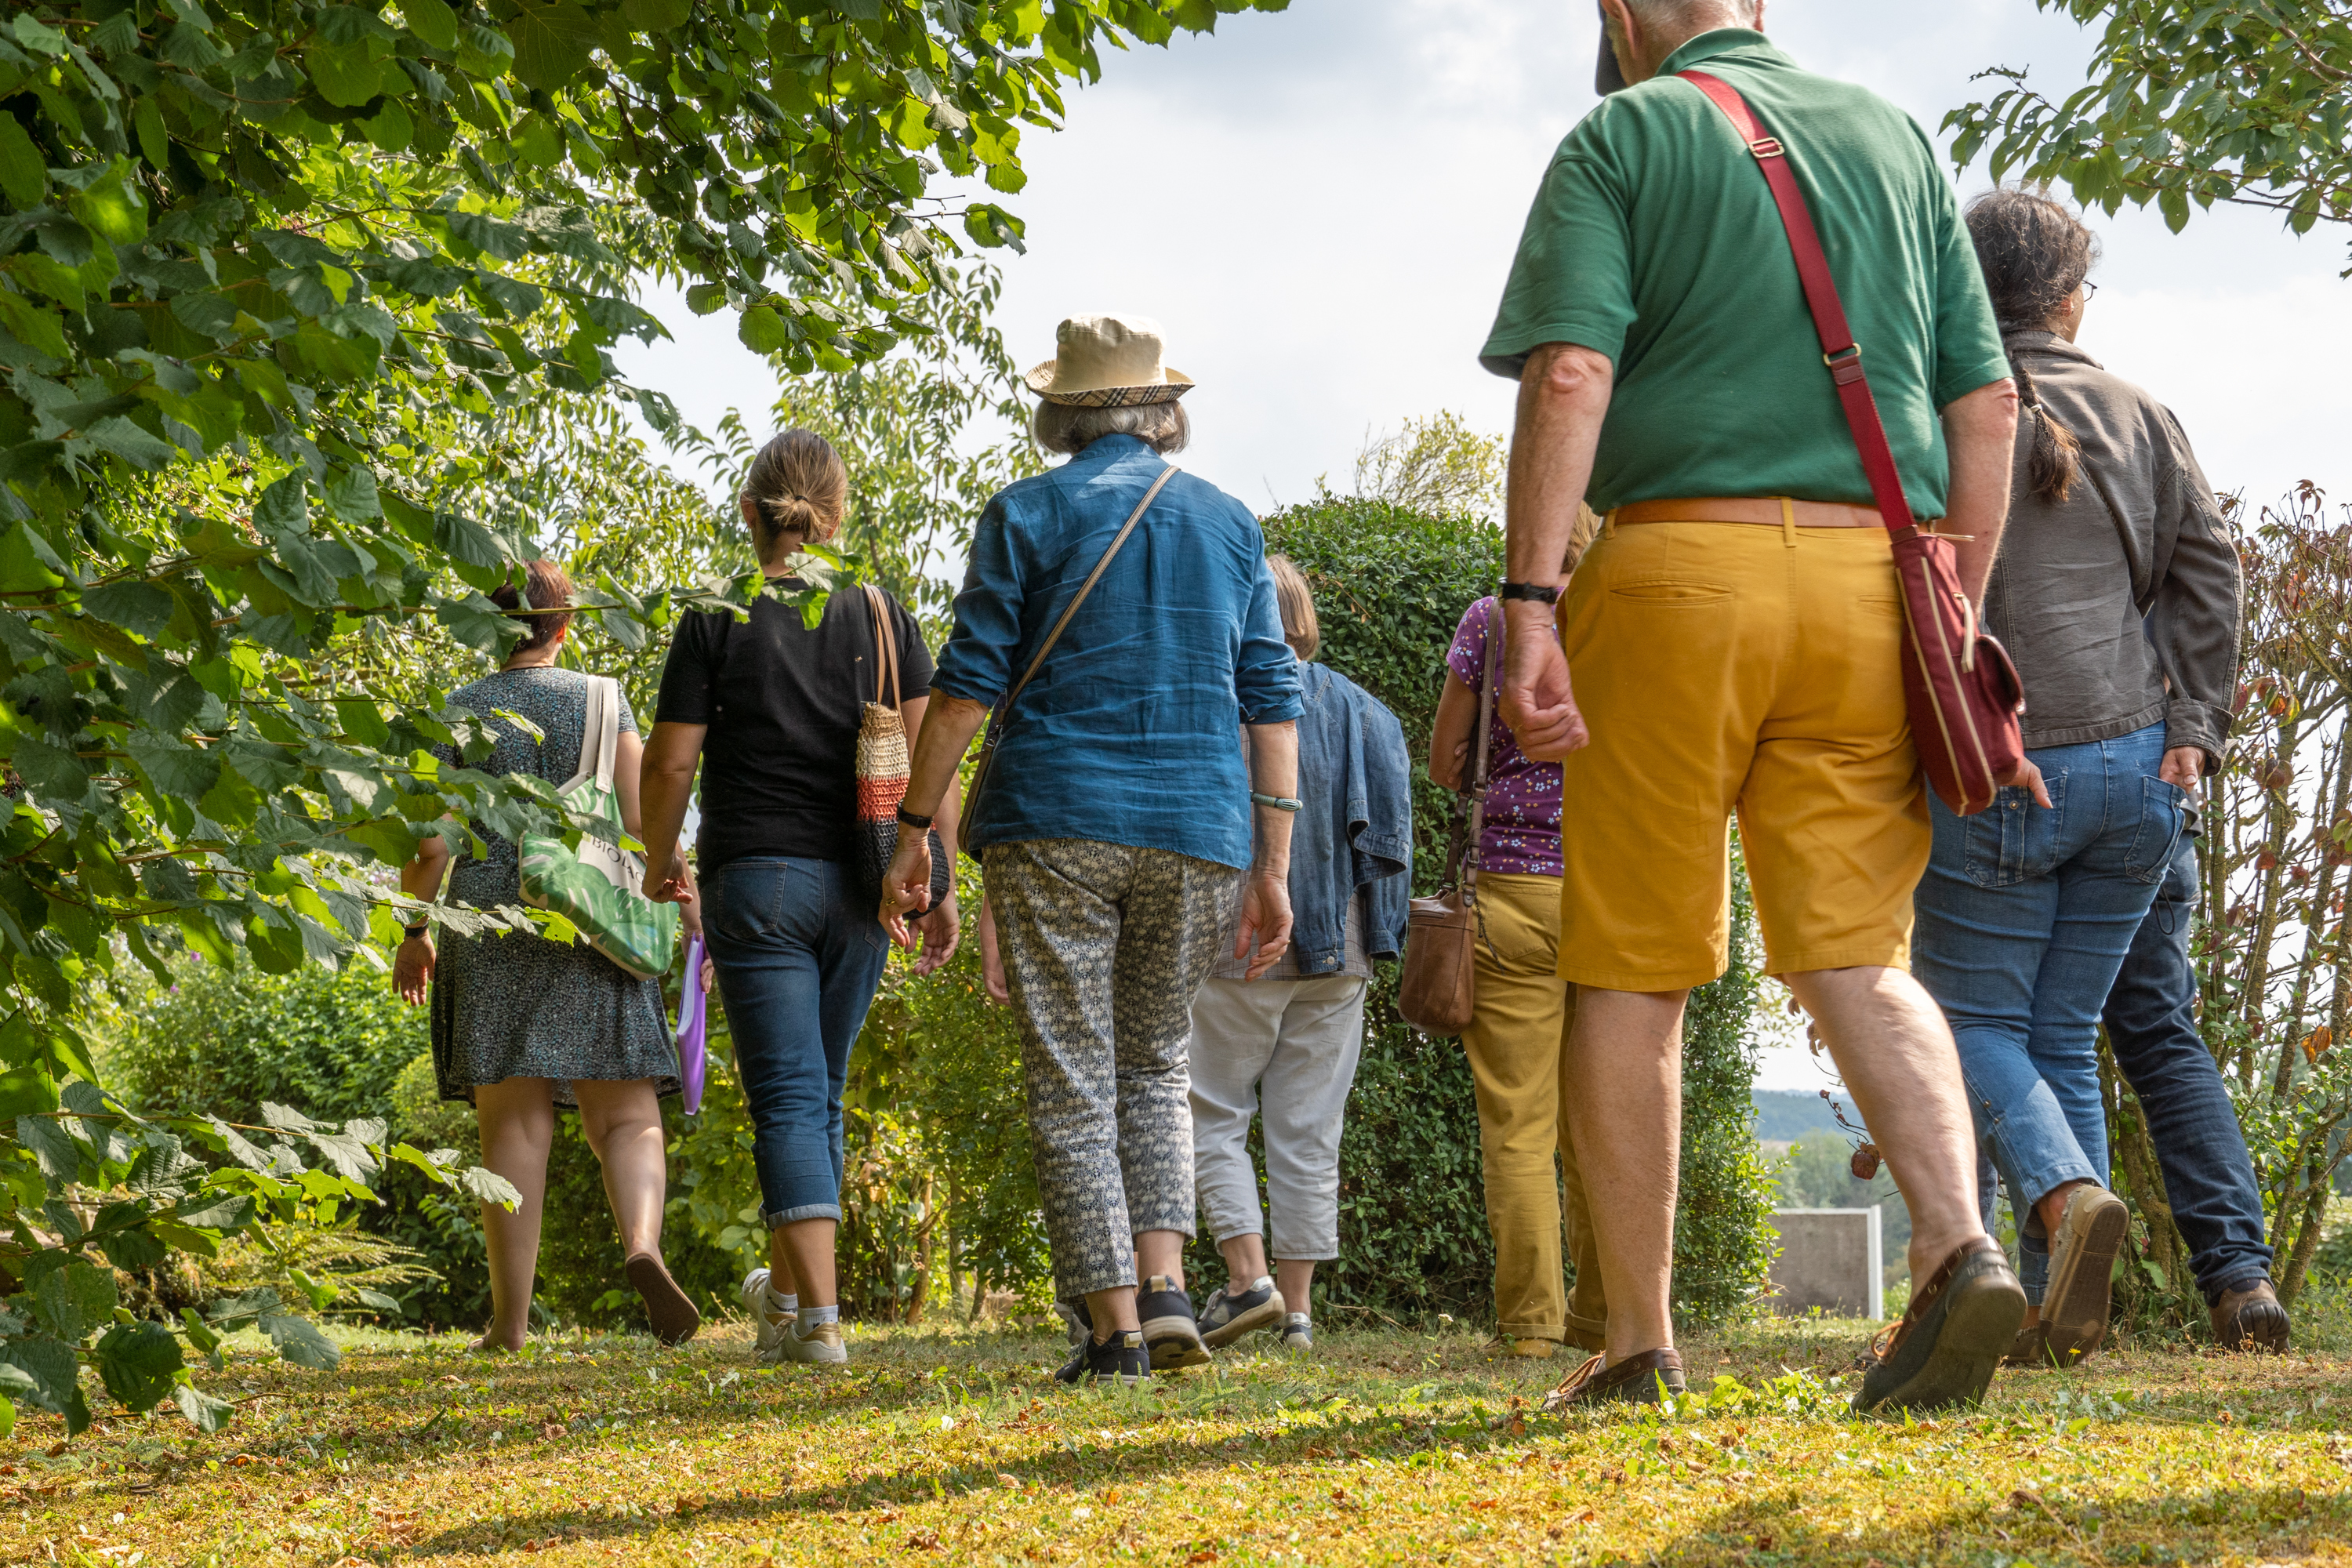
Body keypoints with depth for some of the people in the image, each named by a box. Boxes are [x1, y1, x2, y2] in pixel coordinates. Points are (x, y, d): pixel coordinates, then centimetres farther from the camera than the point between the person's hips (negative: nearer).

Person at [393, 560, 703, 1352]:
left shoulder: (458, 715, 4)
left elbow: (429, 843, -1)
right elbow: (642, 821, -5)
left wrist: (412, 933, 12)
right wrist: (690, 908, 3)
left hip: (491, 933, 1)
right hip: (594, 928, 0)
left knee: (514, 1125, 2)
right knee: (625, 1117, 2)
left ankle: (511, 1321, 0)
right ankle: (642, 1244, -27)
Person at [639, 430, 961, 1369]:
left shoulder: (718, 622, -2)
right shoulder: (885, 619, 5)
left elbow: (671, 762, -3)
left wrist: (660, 864, 13)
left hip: (755, 878, -3)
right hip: (858, 884, 3)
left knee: (788, 1097, -5)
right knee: (821, 1093, 16)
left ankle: (819, 1320, -15)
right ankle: (784, 1291, 29)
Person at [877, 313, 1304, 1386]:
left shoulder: (1027, 515, 2)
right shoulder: (1229, 524, 11)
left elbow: (965, 688, -4)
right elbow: (1271, 703, 8)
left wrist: (913, 833, 2)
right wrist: (1273, 868, 10)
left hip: (1054, 824, -3)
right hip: (1196, 829, 3)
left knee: (1070, 1078, 1)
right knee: (1155, 1061, 16)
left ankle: (1115, 1326, -4)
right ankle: (1166, 1291, -1)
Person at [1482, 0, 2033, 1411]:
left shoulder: (1622, 138, 5)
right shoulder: (1897, 139, 18)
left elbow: (1569, 373, -10)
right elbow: (1987, 403, 12)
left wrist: (1531, 604, -13)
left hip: (1681, 563, -3)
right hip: (1867, 577, 4)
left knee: (1635, 974, 4)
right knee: (1857, 956, 2)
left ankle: (1641, 1342, 6)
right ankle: (1961, 1248, -21)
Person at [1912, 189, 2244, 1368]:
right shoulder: (2136, 416, 11)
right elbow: (2207, 564, 6)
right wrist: (2193, 731, 4)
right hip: (2135, 769, 4)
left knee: (1976, 1020, 6)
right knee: (2064, 1032, 11)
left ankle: (2065, 1194, -22)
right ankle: (2056, 1304, 4)